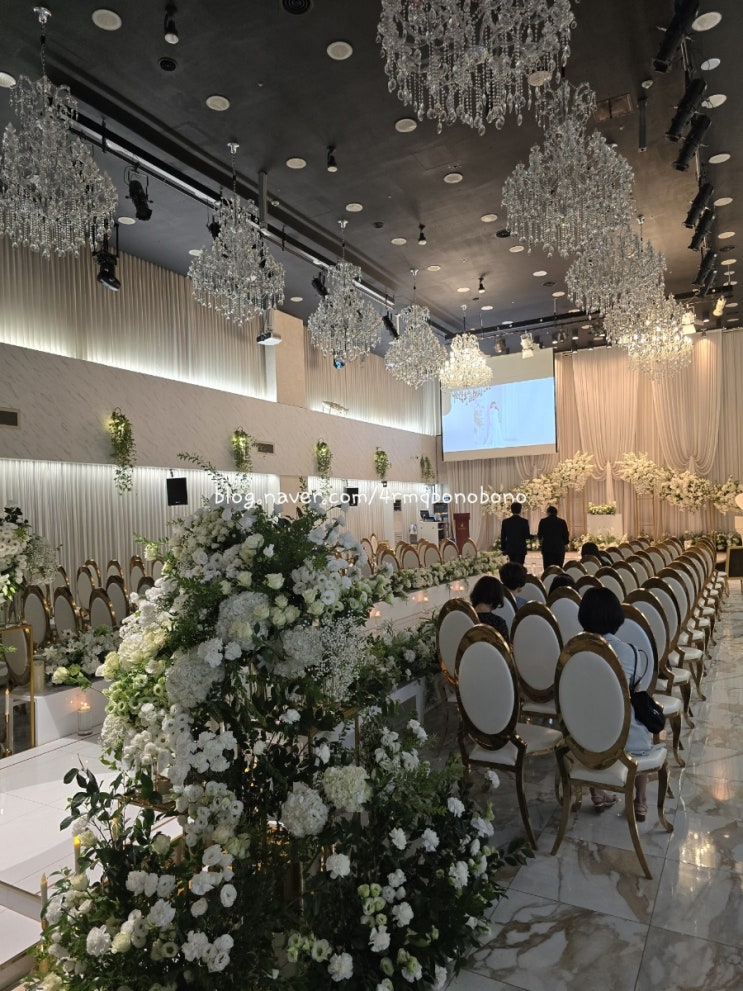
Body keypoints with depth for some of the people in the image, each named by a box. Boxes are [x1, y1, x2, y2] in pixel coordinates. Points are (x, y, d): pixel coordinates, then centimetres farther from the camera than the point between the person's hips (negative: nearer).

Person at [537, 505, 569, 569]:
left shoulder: (543, 521, -2)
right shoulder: (562, 522, 2)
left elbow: (539, 535, 2)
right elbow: (566, 536, 2)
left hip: (547, 548, -1)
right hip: (559, 548, 1)